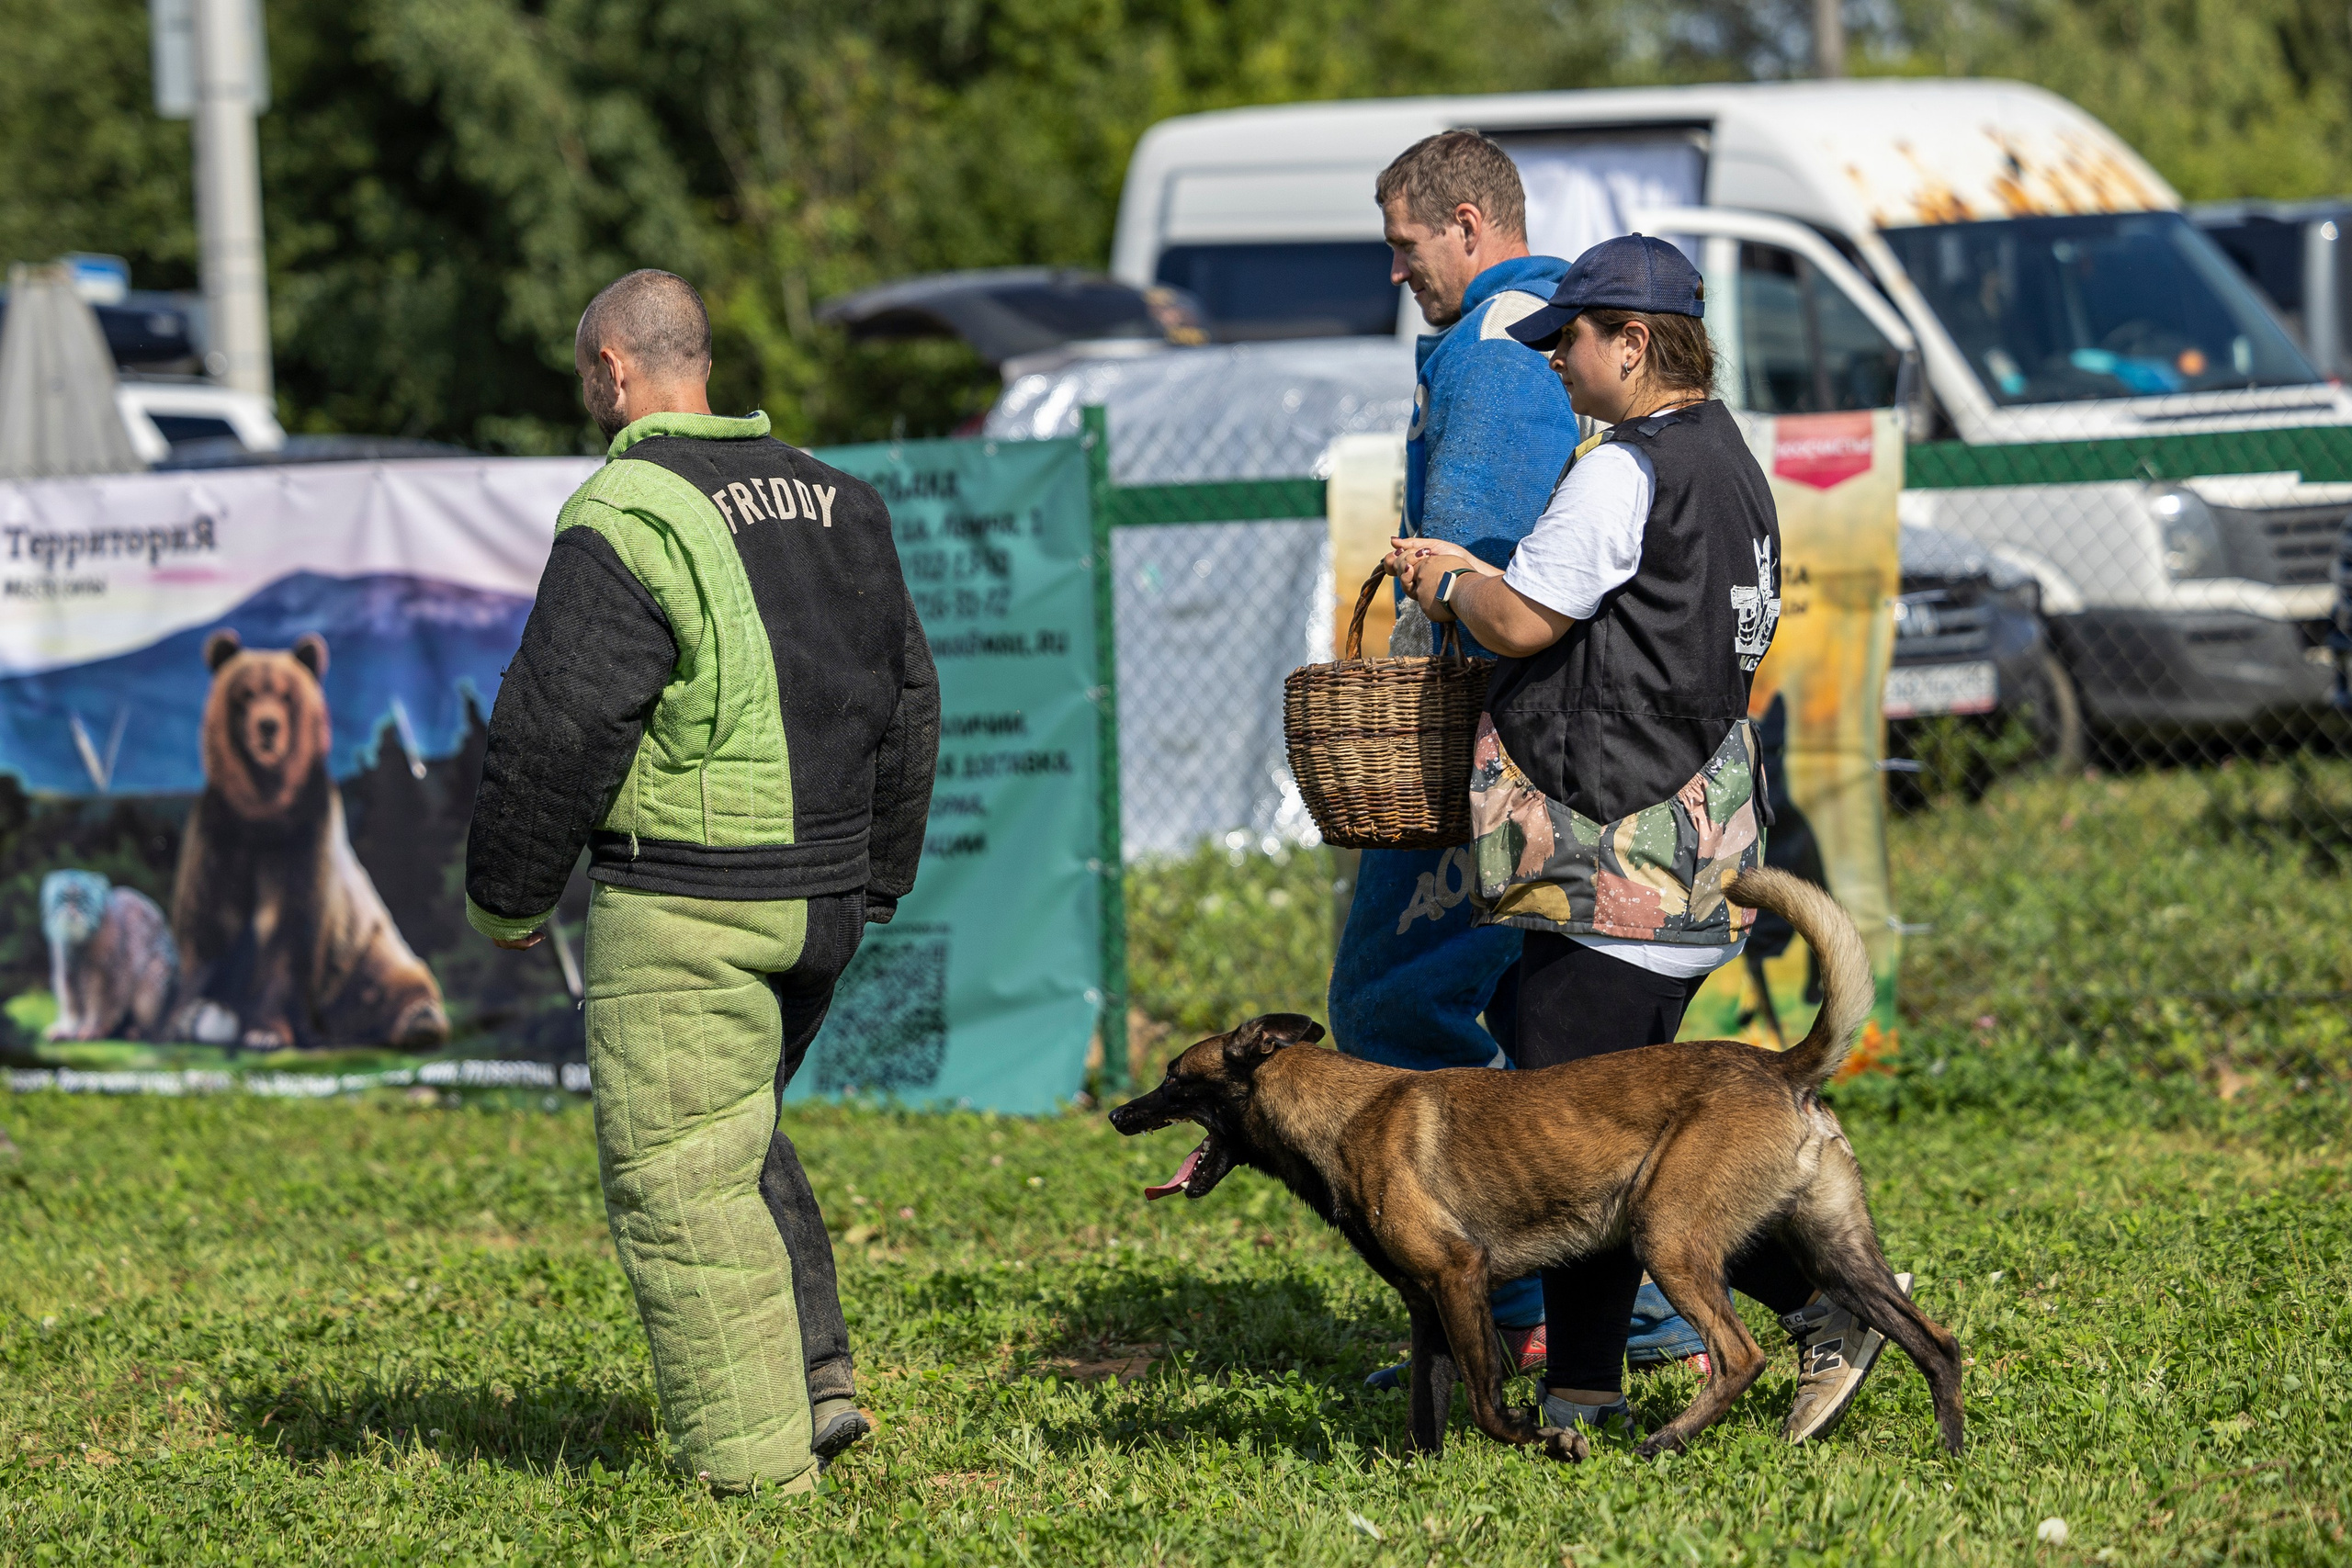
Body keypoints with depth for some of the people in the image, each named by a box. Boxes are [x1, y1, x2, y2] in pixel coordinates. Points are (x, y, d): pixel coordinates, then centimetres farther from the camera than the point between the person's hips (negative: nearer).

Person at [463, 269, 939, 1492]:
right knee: (739, 1136, 24)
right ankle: (817, 1375, 13)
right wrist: (873, 876, 25)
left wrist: (507, 895, -2)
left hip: (682, 907, -8)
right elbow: (907, 697, 19)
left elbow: (558, 730, -14)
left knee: (681, 1179, -2)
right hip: (821, 896, 8)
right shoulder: (831, 500, 12)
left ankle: (752, 1464, -2)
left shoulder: (626, 520, -13)